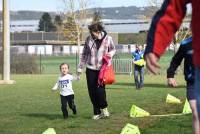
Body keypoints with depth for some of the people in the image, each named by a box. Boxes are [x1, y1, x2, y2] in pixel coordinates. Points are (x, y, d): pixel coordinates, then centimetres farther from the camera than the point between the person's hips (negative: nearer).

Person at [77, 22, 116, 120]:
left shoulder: (108, 39, -8)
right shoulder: (89, 39, -3)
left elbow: (113, 49, 10)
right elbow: (84, 54, 8)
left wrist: (110, 54, -13)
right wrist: (80, 67, 8)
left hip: (102, 69, -2)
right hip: (90, 69, 3)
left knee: (100, 89, -13)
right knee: (92, 92, 3)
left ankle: (104, 108, 11)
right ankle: (97, 112, 16)